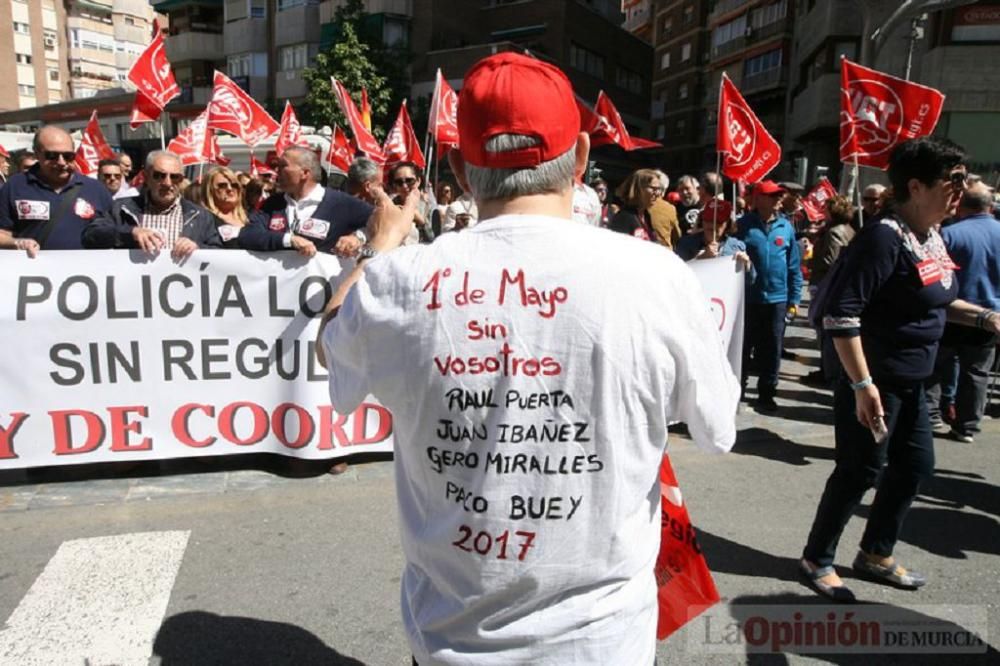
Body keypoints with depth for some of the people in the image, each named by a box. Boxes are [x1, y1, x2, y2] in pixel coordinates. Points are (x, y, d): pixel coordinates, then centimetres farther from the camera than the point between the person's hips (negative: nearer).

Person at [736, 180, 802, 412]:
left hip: (777, 298, 2)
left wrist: (794, 298, 4)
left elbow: (794, 265, 6)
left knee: (772, 350, 9)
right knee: (743, 347, 9)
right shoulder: (743, 225, -5)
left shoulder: (786, 226, 4)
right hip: (748, 298, -2)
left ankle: (766, 393, 22)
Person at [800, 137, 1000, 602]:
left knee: (916, 465, 18)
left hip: (910, 382, 10)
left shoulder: (932, 236, 8)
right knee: (860, 472, 1)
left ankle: (875, 554, 36)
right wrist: (862, 384, -28)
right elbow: (840, 313, -27)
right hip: (875, 380, -10)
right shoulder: (884, 238, -21)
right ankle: (816, 560, 20)